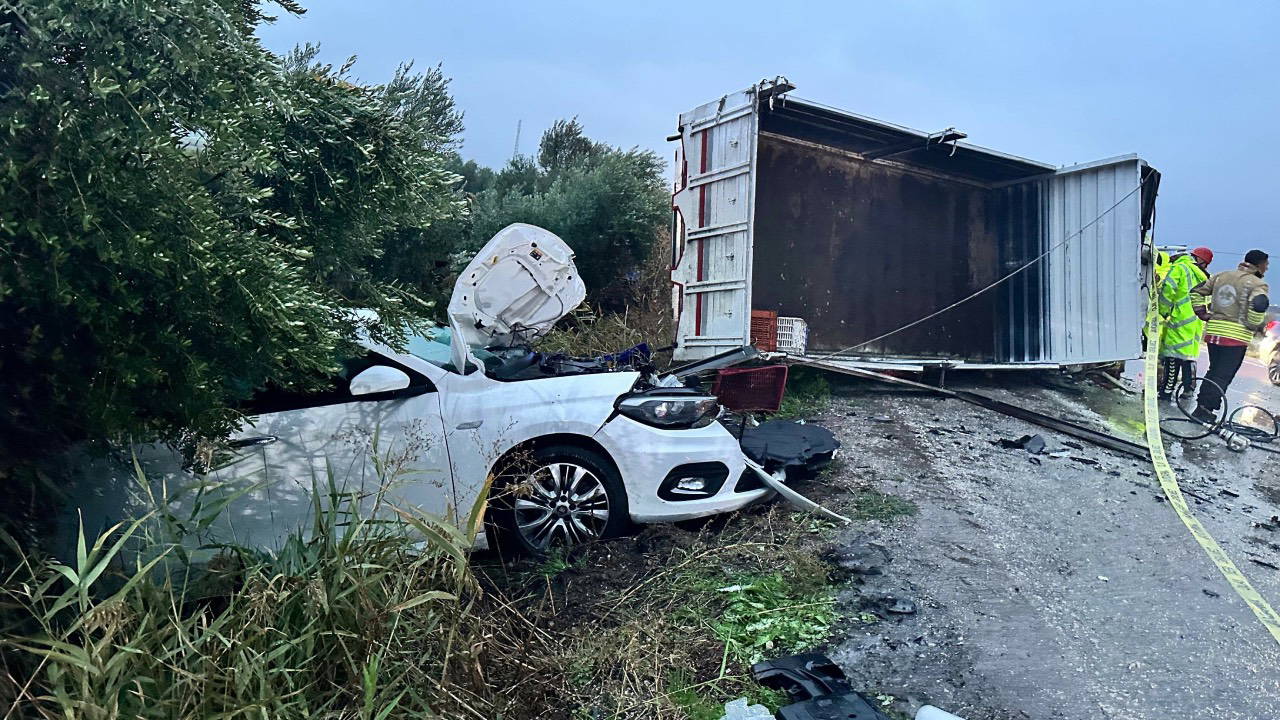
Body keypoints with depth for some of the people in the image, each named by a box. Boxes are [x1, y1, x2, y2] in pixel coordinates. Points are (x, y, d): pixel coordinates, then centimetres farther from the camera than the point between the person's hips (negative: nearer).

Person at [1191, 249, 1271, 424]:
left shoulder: (1221, 275, 12)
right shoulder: (1257, 284, -6)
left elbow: (1197, 291, 15)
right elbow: (1259, 305, -24)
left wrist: (1202, 313, 17)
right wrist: (1255, 326, -9)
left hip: (1213, 331, 6)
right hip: (1236, 336, -6)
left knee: (1213, 371, 18)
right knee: (1223, 376, 0)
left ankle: (1201, 406, 19)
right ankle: (1206, 410, -4)